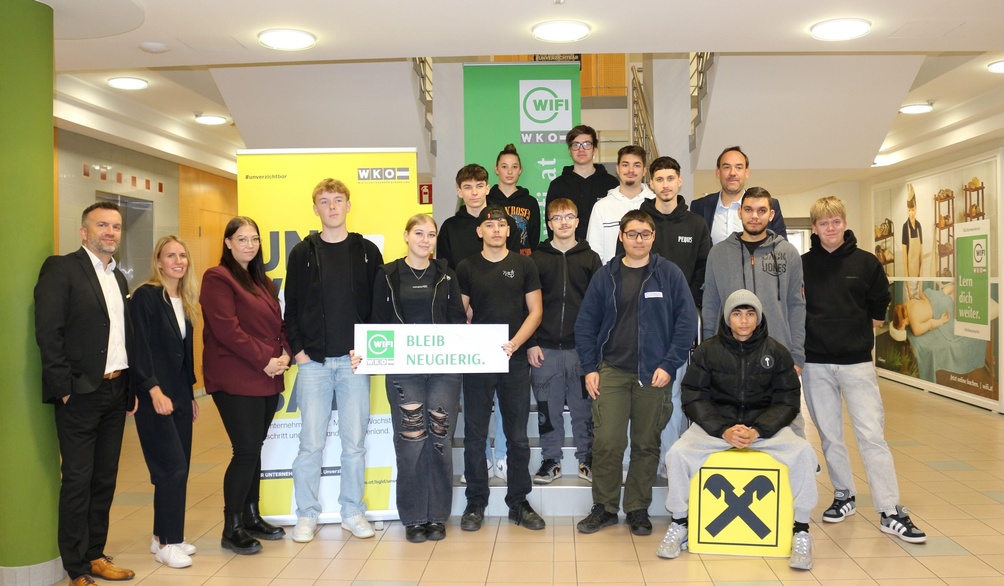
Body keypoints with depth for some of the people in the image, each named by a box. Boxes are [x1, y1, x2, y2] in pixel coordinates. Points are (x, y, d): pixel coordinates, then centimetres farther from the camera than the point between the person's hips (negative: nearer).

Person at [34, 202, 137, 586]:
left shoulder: (119, 277, 15)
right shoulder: (61, 269, -7)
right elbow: (47, 332, -14)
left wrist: (131, 387, 10)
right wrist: (64, 387, -16)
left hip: (116, 392, 7)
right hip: (81, 394, -7)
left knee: (105, 479, 14)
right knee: (77, 481, 2)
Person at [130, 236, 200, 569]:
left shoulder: (185, 301, 13)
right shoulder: (145, 296, -9)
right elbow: (140, 347, -15)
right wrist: (154, 390, -21)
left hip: (180, 394, 7)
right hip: (155, 395, -7)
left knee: (178, 468, 9)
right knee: (173, 467, -7)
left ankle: (164, 536, 21)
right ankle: (167, 543, 5)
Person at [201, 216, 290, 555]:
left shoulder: (261, 280, 18)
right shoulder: (218, 278, -7)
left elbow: (277, 323, 17)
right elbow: (226, 329, -17)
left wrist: (284, 354, -2)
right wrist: (264, 360, -17)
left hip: (267, 380, 7)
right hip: (236, 380, -7)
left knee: (254, 449, 13)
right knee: (246, 451, -7)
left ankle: (251, 517, 24)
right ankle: (231, 529, 6)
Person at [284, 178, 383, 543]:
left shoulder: (367, 251, 6)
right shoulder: (302, 253, 6)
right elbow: (291, 307, 6)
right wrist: (297, 349, -4)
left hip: (355, 361, 0)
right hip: (313, 362, 0)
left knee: (354, 441, 6)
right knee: (311, 442, 3)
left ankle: (353, 512, 20)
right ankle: (307, 515, 17)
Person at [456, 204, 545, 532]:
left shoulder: (524, 265, 5)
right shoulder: (466, 268, 5)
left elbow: (535, 311, 2)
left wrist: (514, 344, -12)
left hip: (515, 361, 0)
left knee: (518, 436, 7)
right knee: (475, 435, 4)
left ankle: (518, 503, 19)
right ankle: (475, 504, 16)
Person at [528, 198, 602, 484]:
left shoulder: (590, 258, 7)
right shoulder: (537, 259, 6)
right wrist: (531, 344, -3)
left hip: (582, 347, 0)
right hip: (545, 348, 0)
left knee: (584, 407, 6)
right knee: (548, 409, 6)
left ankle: (587, 459, 19)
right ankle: (550, 460, 19)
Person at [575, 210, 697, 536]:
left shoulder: (670, 274, 1)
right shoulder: (605, 276, 6)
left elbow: (687, 322, -2)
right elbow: (585, 324, 7)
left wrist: (669, 365, -9)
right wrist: (590, 368, -1)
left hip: (654, 374, 0)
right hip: (612, 372, 1)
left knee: (646, 445, 8)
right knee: (607, 442, -4)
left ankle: (638, 509, 23)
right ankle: (604, 508, 13)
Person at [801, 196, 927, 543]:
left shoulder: (866, 263, 0)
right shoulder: (802, 264, 1)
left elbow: (879, 306, 10)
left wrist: (861, 332, 6)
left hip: (857, 362, -1)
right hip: (815, 364, 1)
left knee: (872, 434, -4)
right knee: (829, 436, 10)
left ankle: (890, 512, 2)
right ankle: (844, 497, 25)